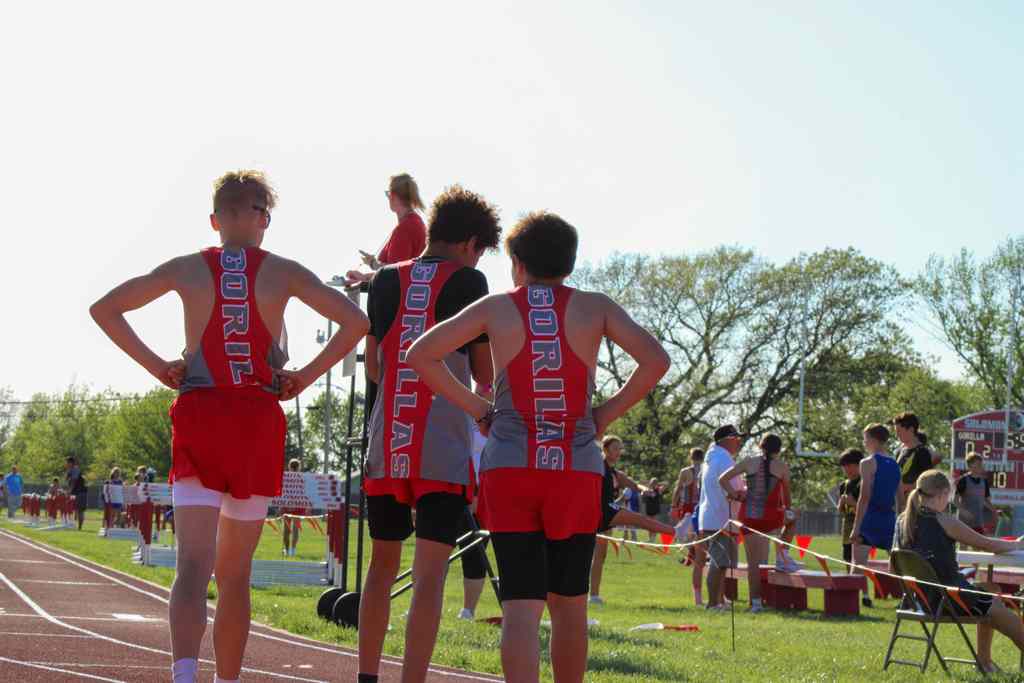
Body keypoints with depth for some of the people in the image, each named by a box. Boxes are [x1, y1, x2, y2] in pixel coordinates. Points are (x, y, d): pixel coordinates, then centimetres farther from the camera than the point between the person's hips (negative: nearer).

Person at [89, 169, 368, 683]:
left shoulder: (186, 269, 5)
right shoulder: (283, 273, 2)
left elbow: (103, 309, 7)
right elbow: (355, 322, -6)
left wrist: (156, 365, 6)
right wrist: (306, 376, 0)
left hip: (197, 415, 0)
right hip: (259, 419, 0)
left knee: (194, 564, -10)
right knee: (235, 572, 14)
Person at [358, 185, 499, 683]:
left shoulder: (386, 281, 10)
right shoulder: (469, 282, -1)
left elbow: (373, 368, 15)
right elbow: (485, 374, 2)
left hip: (385, 446, 4)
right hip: (443, 451, -4)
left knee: (382, 564, 18)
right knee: (429, 576, -4)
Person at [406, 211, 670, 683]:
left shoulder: (496, 308, 6)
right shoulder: (595, 307, 5)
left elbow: (421, 355, 4)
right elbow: (655, 360, -5)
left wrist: (476, 409, 8)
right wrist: (608, 412, 5)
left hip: (508, 467, 0)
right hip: (577, 468, 0)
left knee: (521, 605, -4)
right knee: (568, 603, 13)